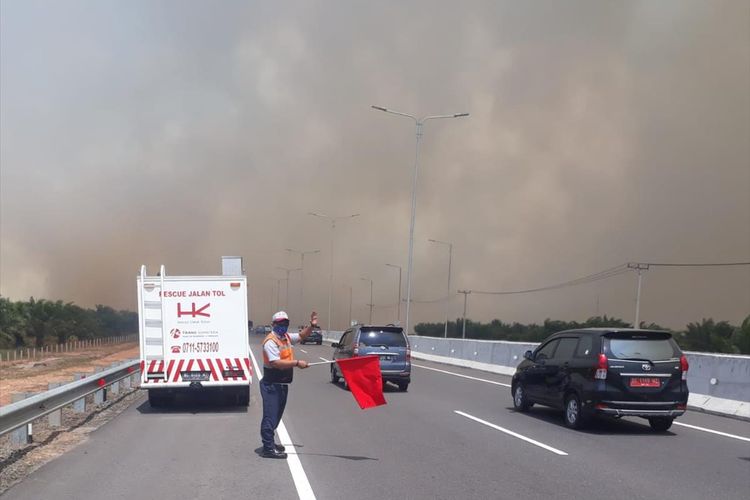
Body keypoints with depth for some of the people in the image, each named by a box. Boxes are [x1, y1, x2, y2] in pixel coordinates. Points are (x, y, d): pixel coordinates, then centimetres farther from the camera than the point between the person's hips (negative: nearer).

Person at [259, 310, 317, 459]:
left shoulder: (286, 337, 10)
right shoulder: (271, 341, -17)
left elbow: (302, 336, 26)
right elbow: (276, 363, -27)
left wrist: (311, 326, 8)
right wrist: (297, 363, -26)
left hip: (282, 384, 9)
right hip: (271, 385, -9)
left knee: (277, 415, 17)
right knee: (270, 416, -7)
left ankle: (269, 442, 29)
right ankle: (268, 449, -4)